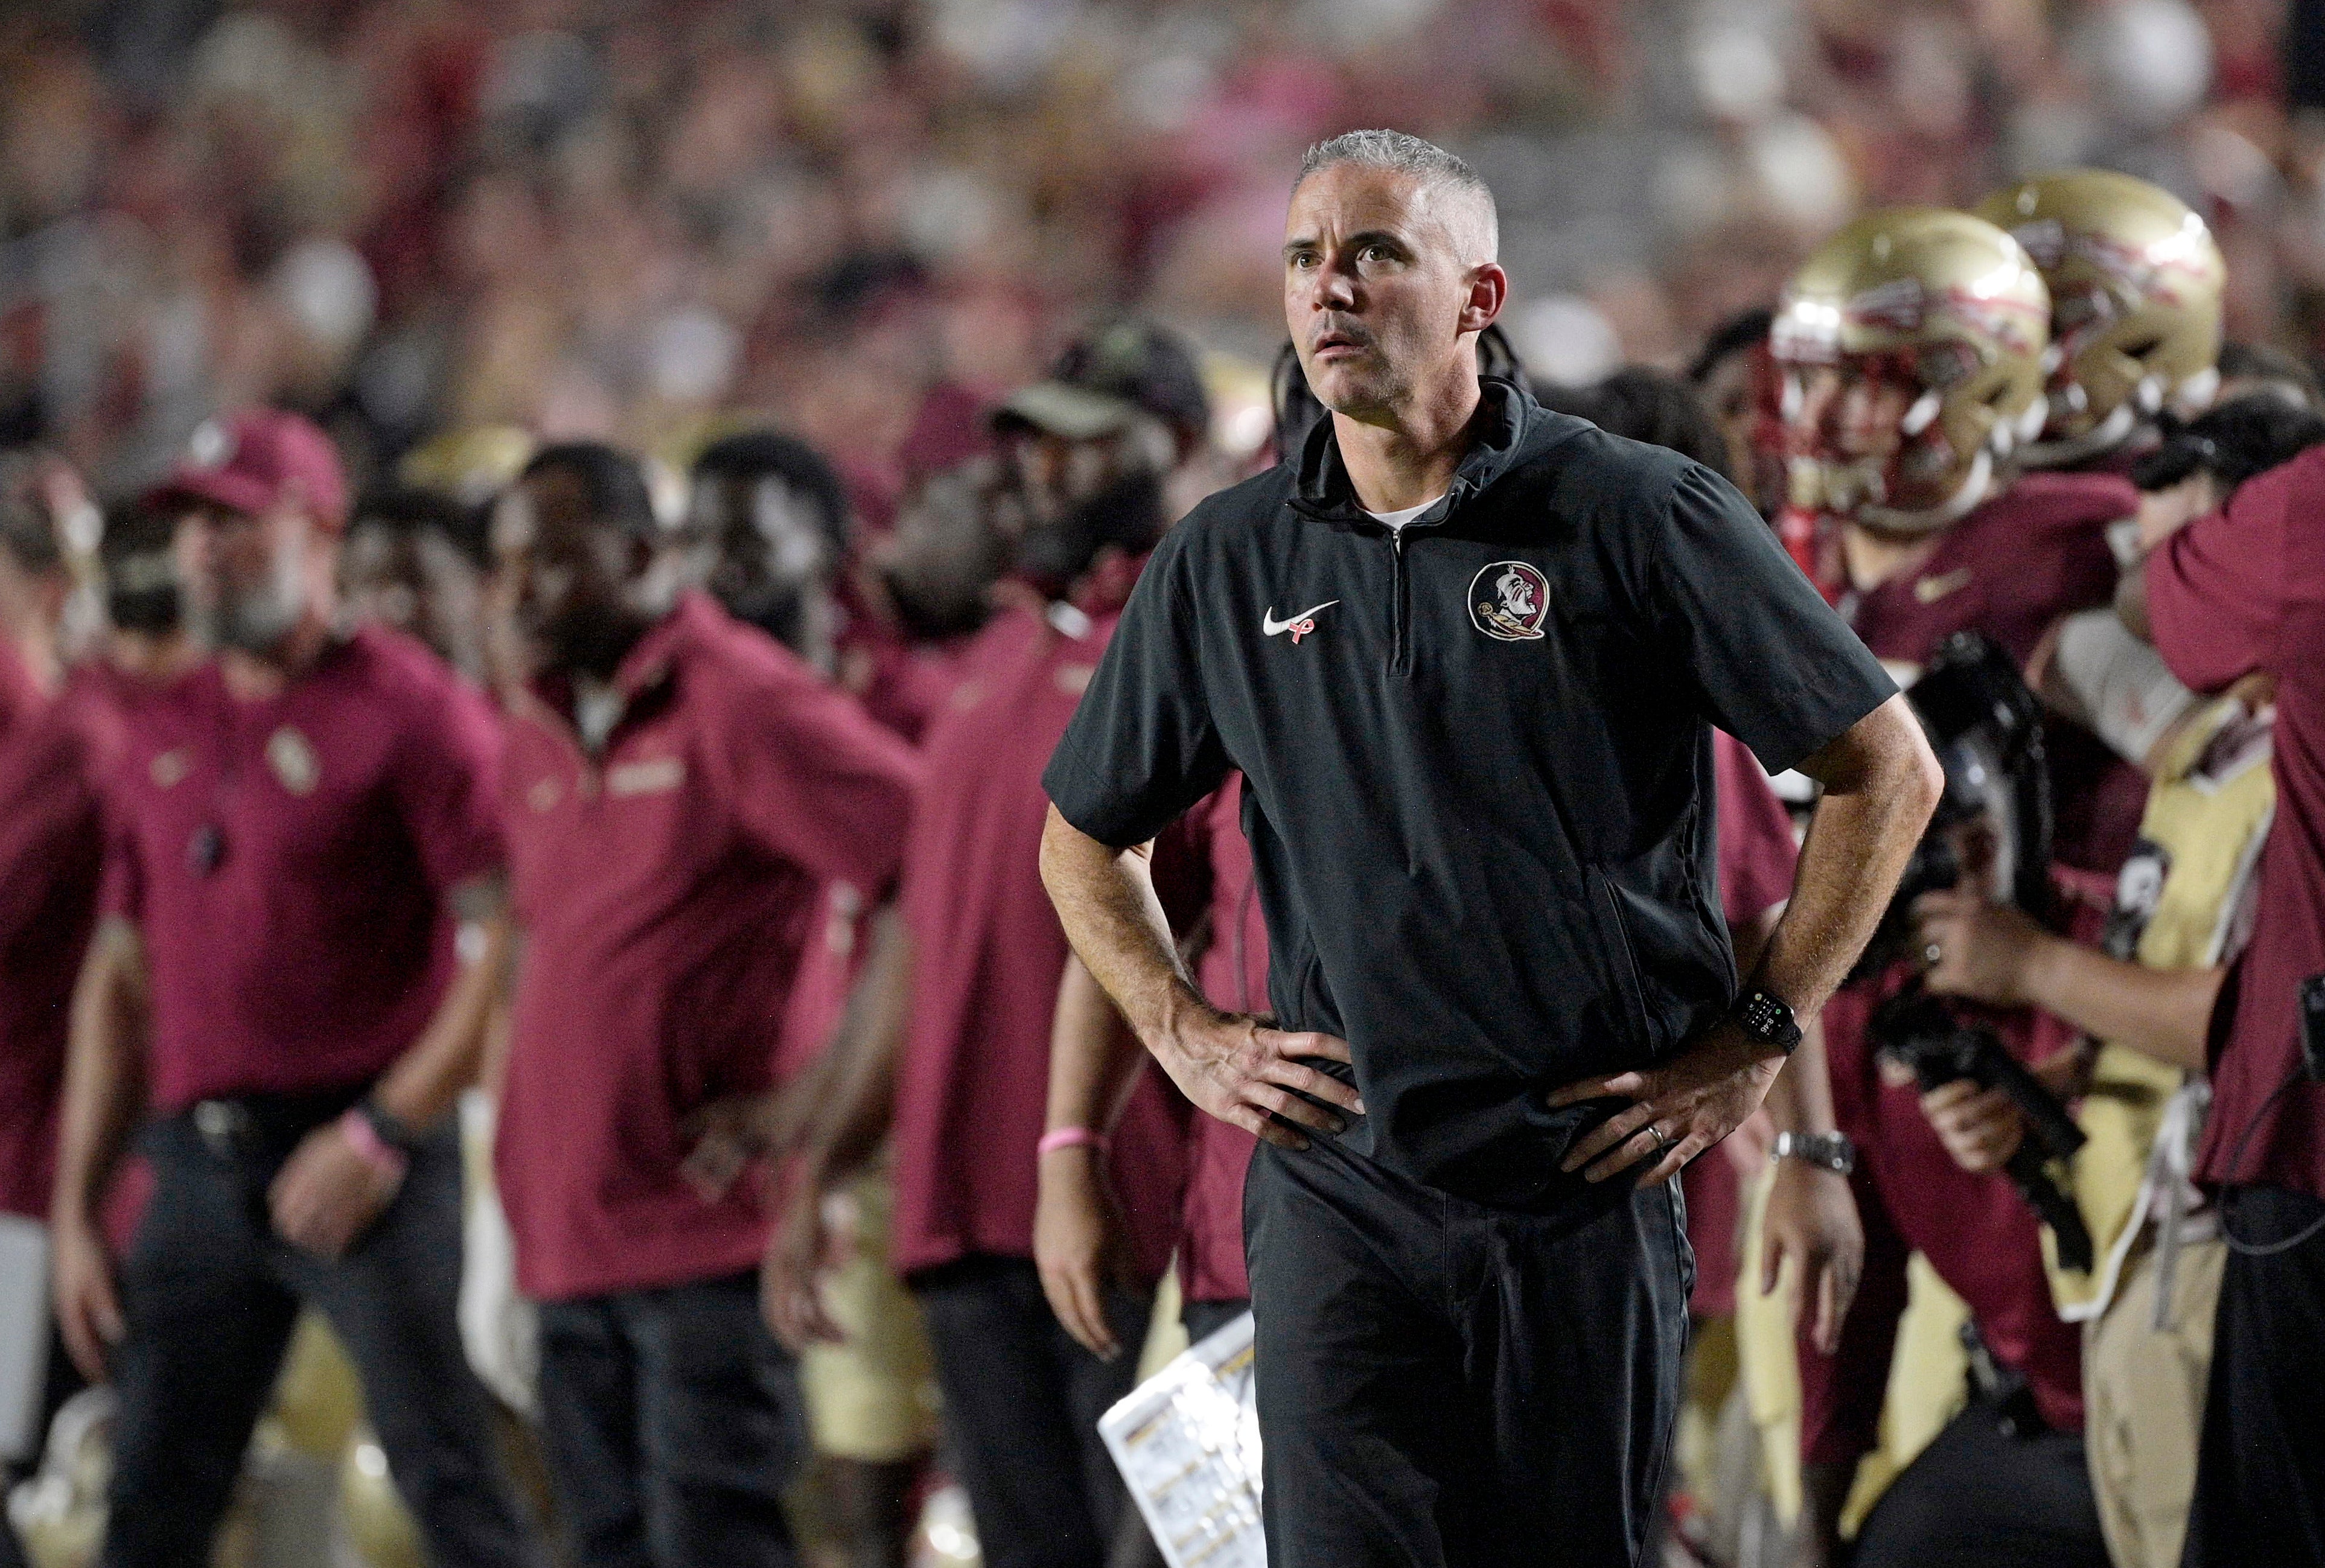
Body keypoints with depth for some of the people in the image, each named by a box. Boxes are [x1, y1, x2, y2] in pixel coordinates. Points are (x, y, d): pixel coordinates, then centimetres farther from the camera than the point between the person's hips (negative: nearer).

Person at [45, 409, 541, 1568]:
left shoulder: (408, 709, -3)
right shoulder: (157, 736, 17)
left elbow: (510, 949, -9)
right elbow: (119, 982, 20)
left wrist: (383, 1134, -15)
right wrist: (75, 1213, 15)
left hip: (366, 1163, -6)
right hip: (198, 1159, 6)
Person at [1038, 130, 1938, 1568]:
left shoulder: (1643, 520, -3)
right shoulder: (1226, 563, 7)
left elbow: (1888, 767, 3)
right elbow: (1089, 839, 23)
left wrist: (1754, 1040, 0)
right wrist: (1185, 1035, 9)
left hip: (1591, 1192, -2)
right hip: (1337, 1194, 2)